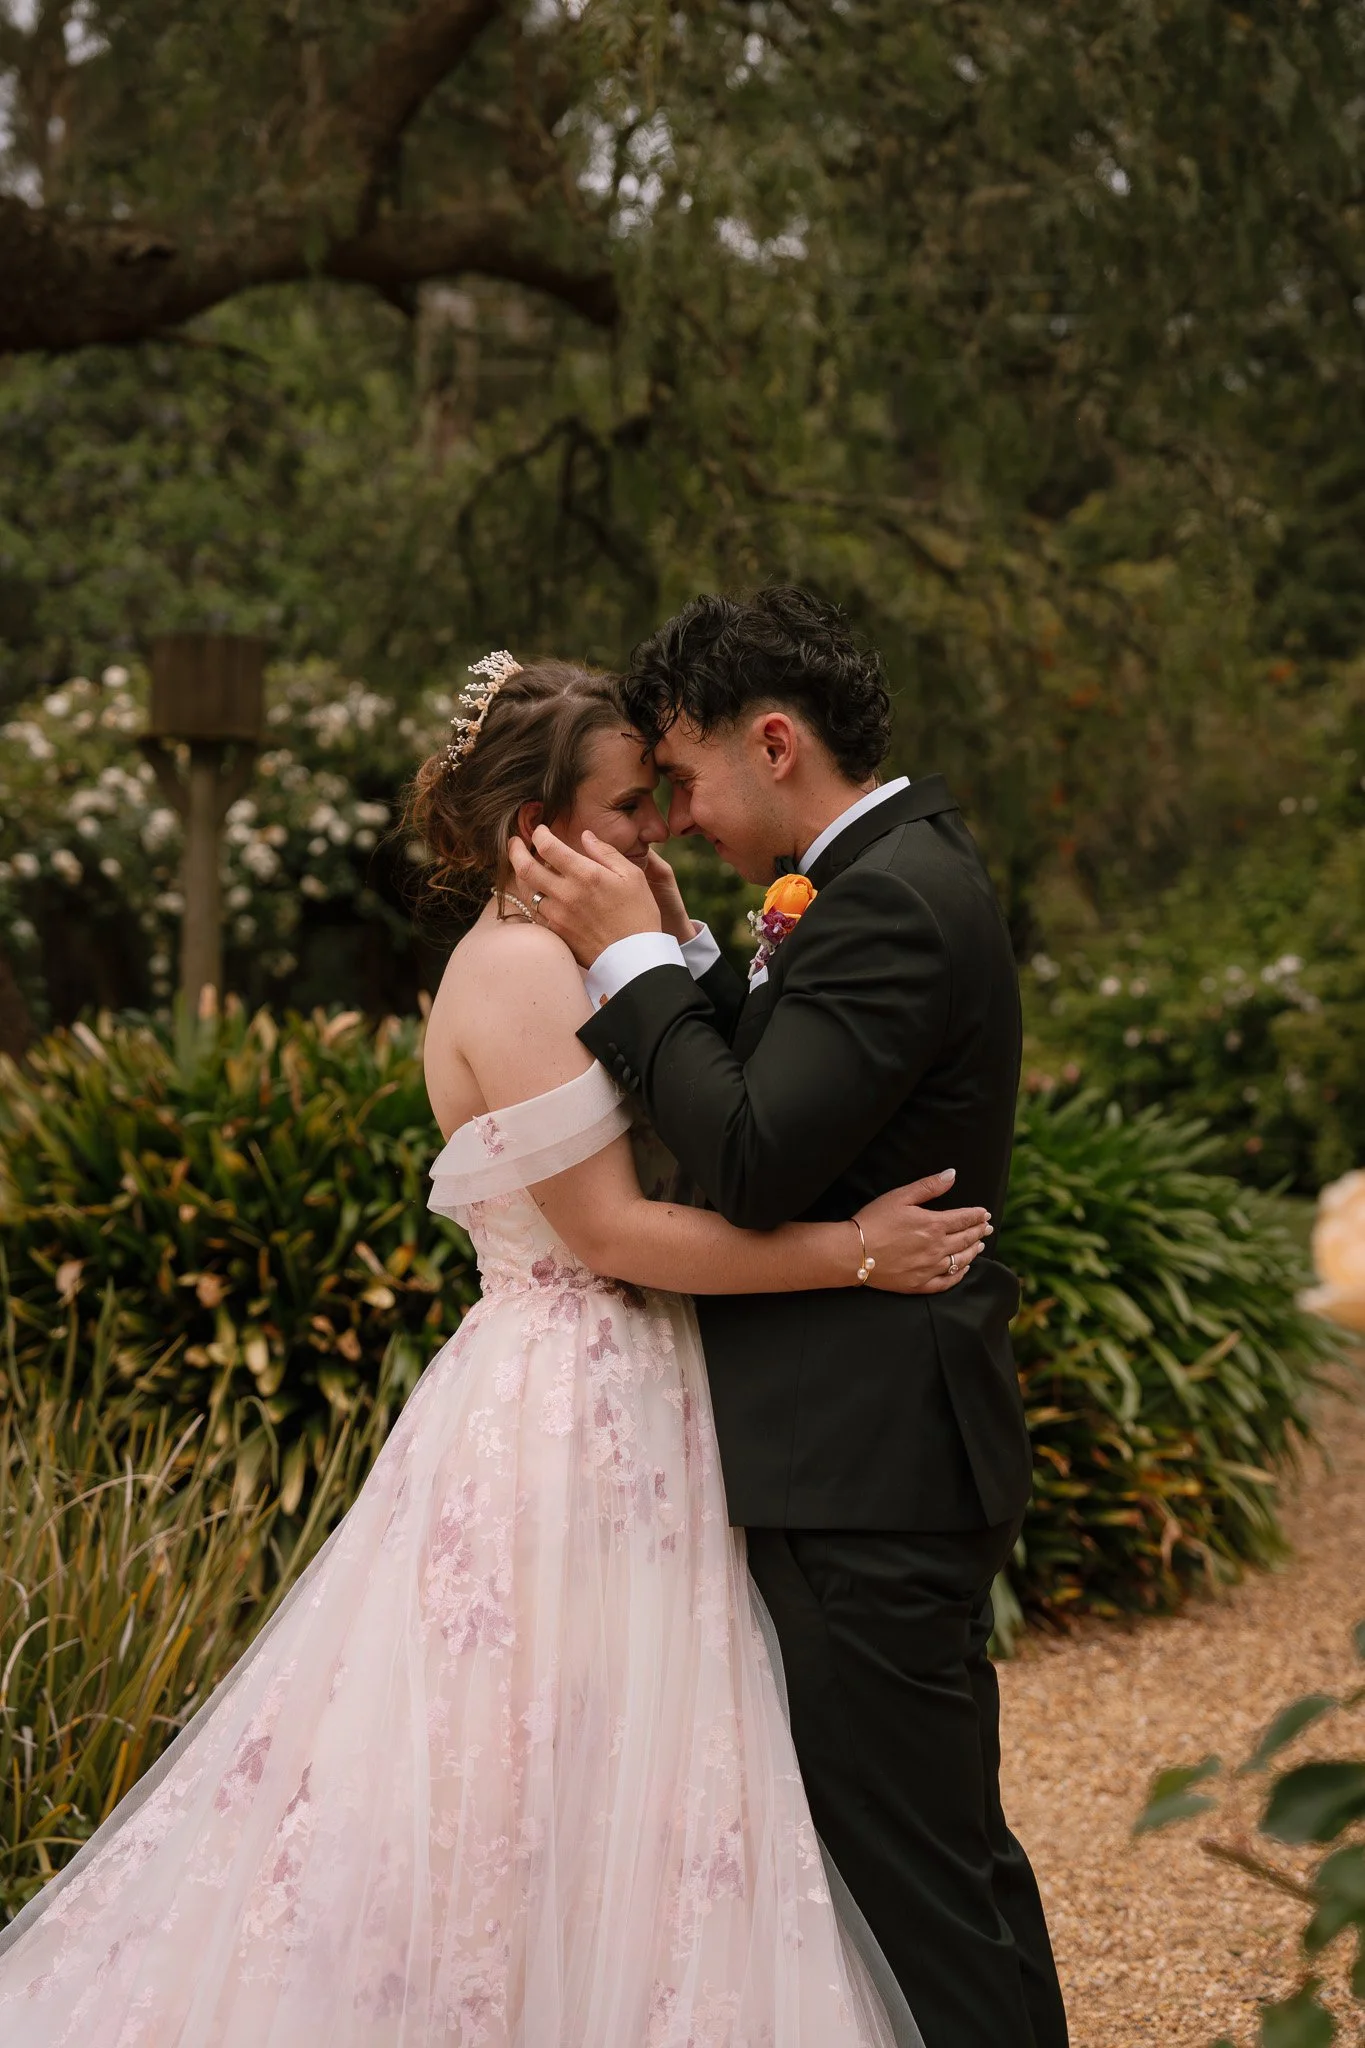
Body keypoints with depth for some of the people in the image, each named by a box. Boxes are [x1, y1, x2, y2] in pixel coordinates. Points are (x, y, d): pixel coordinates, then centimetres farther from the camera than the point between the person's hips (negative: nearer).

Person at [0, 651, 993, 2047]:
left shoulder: (563, 961, 15)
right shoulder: (521, 966, -15)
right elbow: (613, 1229, -20)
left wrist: (669, 935, 7)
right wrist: (854, 1252, -19)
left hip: (612, 1410, 10)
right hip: (567, 1420, -10)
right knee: (557, 1791, -2)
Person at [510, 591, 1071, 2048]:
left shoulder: (885, 902, -19)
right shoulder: (903, 868, 14)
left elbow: (753, 1164, -23)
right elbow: (770, 1093, 15)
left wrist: (634, 957, -15)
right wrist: (668, 958, 3)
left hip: (867, 1468, -11)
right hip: (882, 1449, 11)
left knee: (918, 1864, -3)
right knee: (940, 1849, 19)